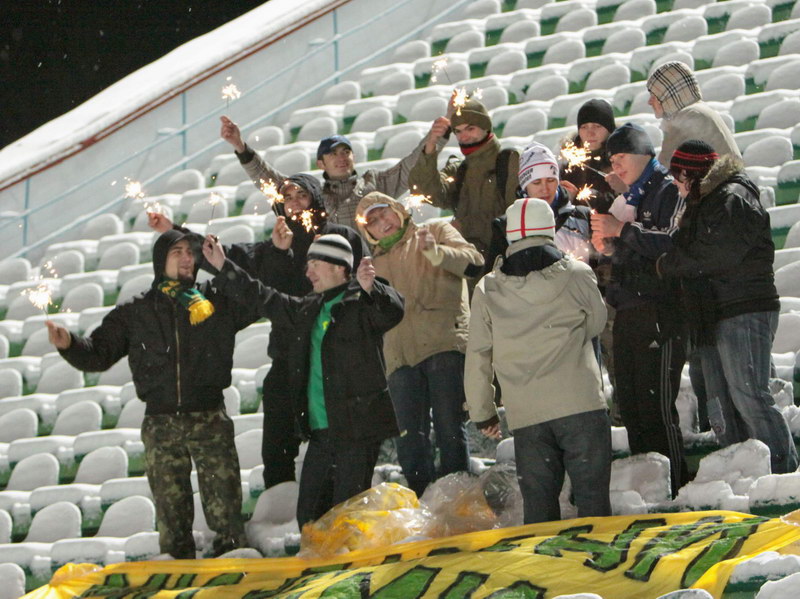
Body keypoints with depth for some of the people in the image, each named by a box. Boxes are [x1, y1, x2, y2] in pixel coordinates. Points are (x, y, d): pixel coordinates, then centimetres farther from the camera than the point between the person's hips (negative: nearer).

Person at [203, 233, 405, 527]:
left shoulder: (361, 305, -6)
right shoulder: (309, 309, 19)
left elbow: (393, 312, -26)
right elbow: (265, 299, 30)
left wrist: (370, 289, -47)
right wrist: (224, 267, 31)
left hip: (356, 429, -8)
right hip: (321, 433, 8)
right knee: (309, 514, 11)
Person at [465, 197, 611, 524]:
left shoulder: (488, 290, 5)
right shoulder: (576, 274, 1)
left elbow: (477, 357, 9)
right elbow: (596, 323, 17)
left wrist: (481, 412, 19)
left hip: (525, 415, 2)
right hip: (580, 404, -2)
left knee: (538, 505, 8)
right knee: (592, 497, 2)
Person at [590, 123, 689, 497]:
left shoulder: (668, 191, -6)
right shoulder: (630, 198, 21)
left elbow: (672, 242, -20)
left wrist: (622, 230, -14)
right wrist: (610, 248, 7)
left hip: (660, 314, -9)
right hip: (628, 314, 9)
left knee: (656, 403, -11)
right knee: (628, 401, 9)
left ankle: (675, 484, -5)